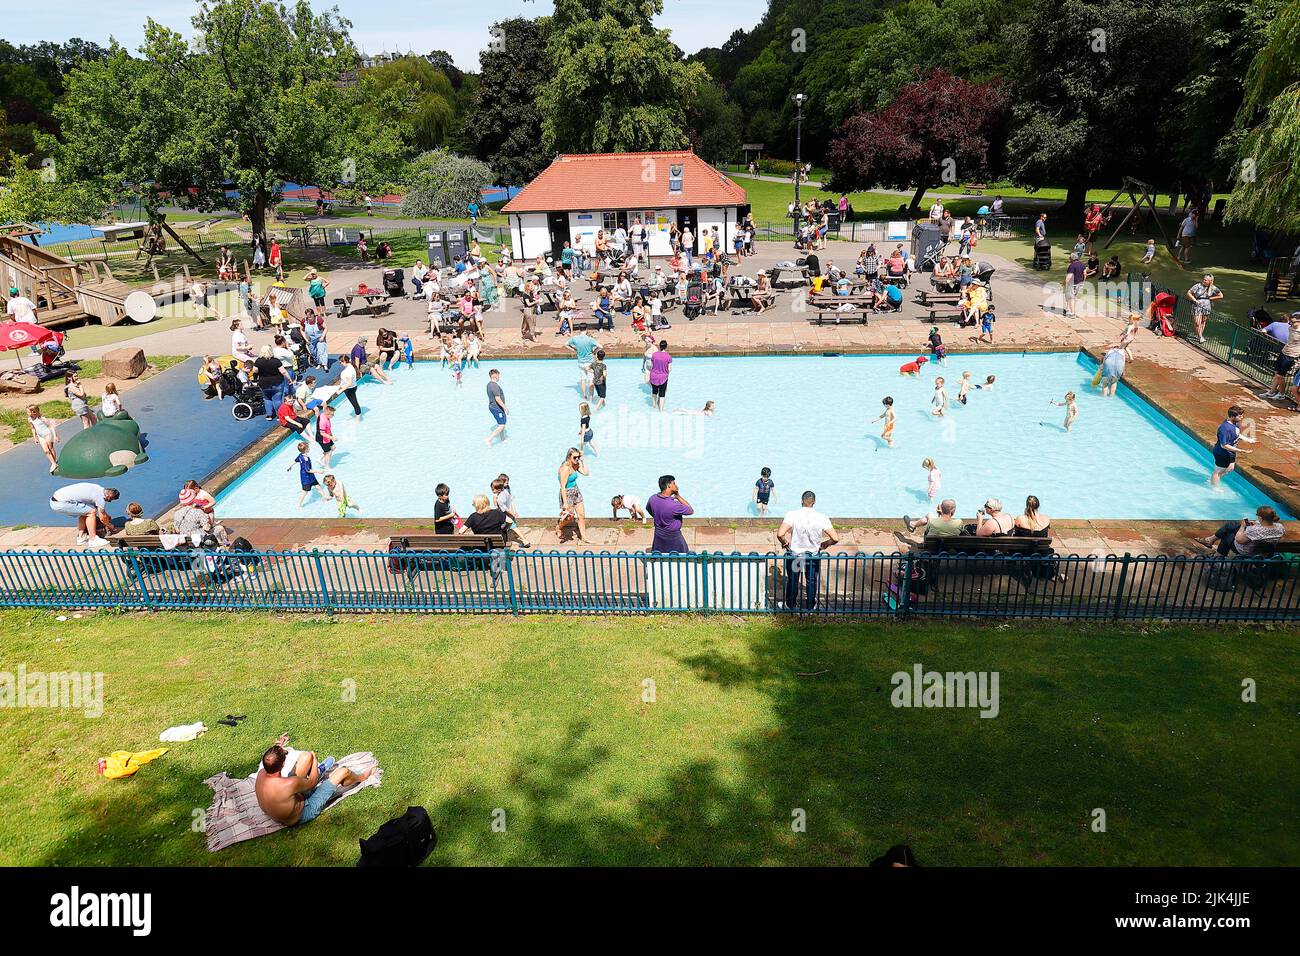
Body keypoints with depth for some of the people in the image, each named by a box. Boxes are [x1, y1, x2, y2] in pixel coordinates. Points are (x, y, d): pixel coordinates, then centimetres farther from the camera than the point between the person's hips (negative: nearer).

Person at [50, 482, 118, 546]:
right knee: (91, 512, -6)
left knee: (84, 511, 21)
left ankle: (81, 538, 22)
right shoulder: (101, 495, -13)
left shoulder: (97, 489, 13)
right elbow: (102, 518, -1)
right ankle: (93, 540, -1)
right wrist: (110, 526, 16)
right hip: (60, 504, -10)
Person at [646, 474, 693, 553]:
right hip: (672, 537, -6)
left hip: (659, 534, 6)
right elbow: (691, 511, -17)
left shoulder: (653, 498, -11)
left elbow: (648, 508, 12)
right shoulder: (674, 505, -32)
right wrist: (678, 497, -16)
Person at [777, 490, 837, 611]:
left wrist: (784, 542, -8)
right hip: (813, 556, 1)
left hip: (794, 554, -1)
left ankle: (790, 605, 37)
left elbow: (780, 534, -29)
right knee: (812, 582, 23)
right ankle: (811, 606, 38)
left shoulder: (792, 515, -20)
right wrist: (824, 544, 3)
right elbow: (835, 538, -17)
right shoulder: (822, 518, -16)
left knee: (792, 581, 21)